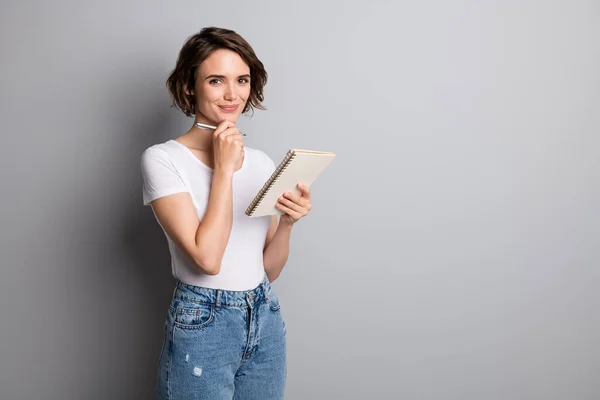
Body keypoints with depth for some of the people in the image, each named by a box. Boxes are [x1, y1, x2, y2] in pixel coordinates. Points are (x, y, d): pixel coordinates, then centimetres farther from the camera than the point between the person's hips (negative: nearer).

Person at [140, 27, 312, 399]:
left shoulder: (262, 162, 4)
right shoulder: (162, 159, -11)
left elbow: (269, 269, 6)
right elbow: (207, 258, -22)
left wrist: (286, 223, -12)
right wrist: (223, 168, -16)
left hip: (266, 321, 5)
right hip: (201, 325, -5)